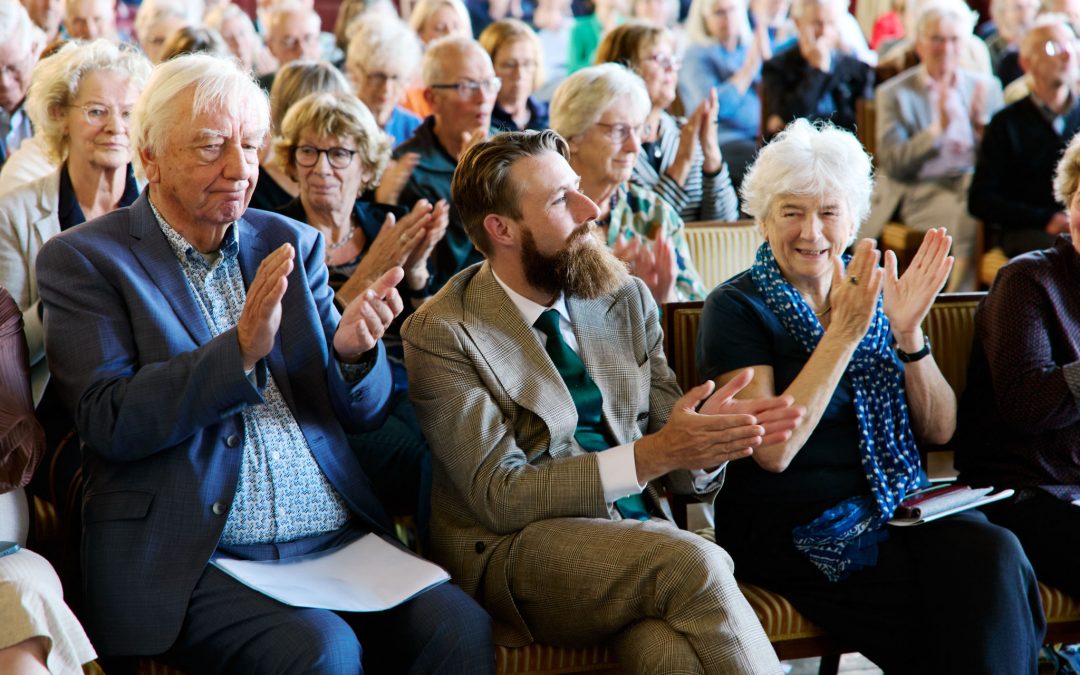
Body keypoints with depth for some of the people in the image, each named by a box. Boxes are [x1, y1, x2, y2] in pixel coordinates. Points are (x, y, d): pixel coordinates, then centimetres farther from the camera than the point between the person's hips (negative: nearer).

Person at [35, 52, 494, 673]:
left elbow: (364, 413, 13)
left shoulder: (293, 245, 13)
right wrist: (242, 347, -22)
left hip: (340, 539, 4)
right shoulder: (84, 260, 1)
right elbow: (107, 422, -12)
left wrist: (353, 351, -10)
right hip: (193, 563, -4)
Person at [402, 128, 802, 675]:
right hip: (517, 549, -4)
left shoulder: (627, 299, 11)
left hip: (637, 541, 4)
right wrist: (651, 455, -20)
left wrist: (704, 441, -14)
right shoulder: (441, 334, -5)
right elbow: (500, 495, -12)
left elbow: (688, 477, 12)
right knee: (693, 564, -32)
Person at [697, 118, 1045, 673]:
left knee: (994, 554, -26)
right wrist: (843, 333, -17)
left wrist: (908, 333, -7)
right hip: (791, 524, -5)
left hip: (895, 503, 5)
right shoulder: (736, 307, -2)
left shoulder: (872, 293, 13)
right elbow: (773, 450, -15)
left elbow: (938, 431, 9)